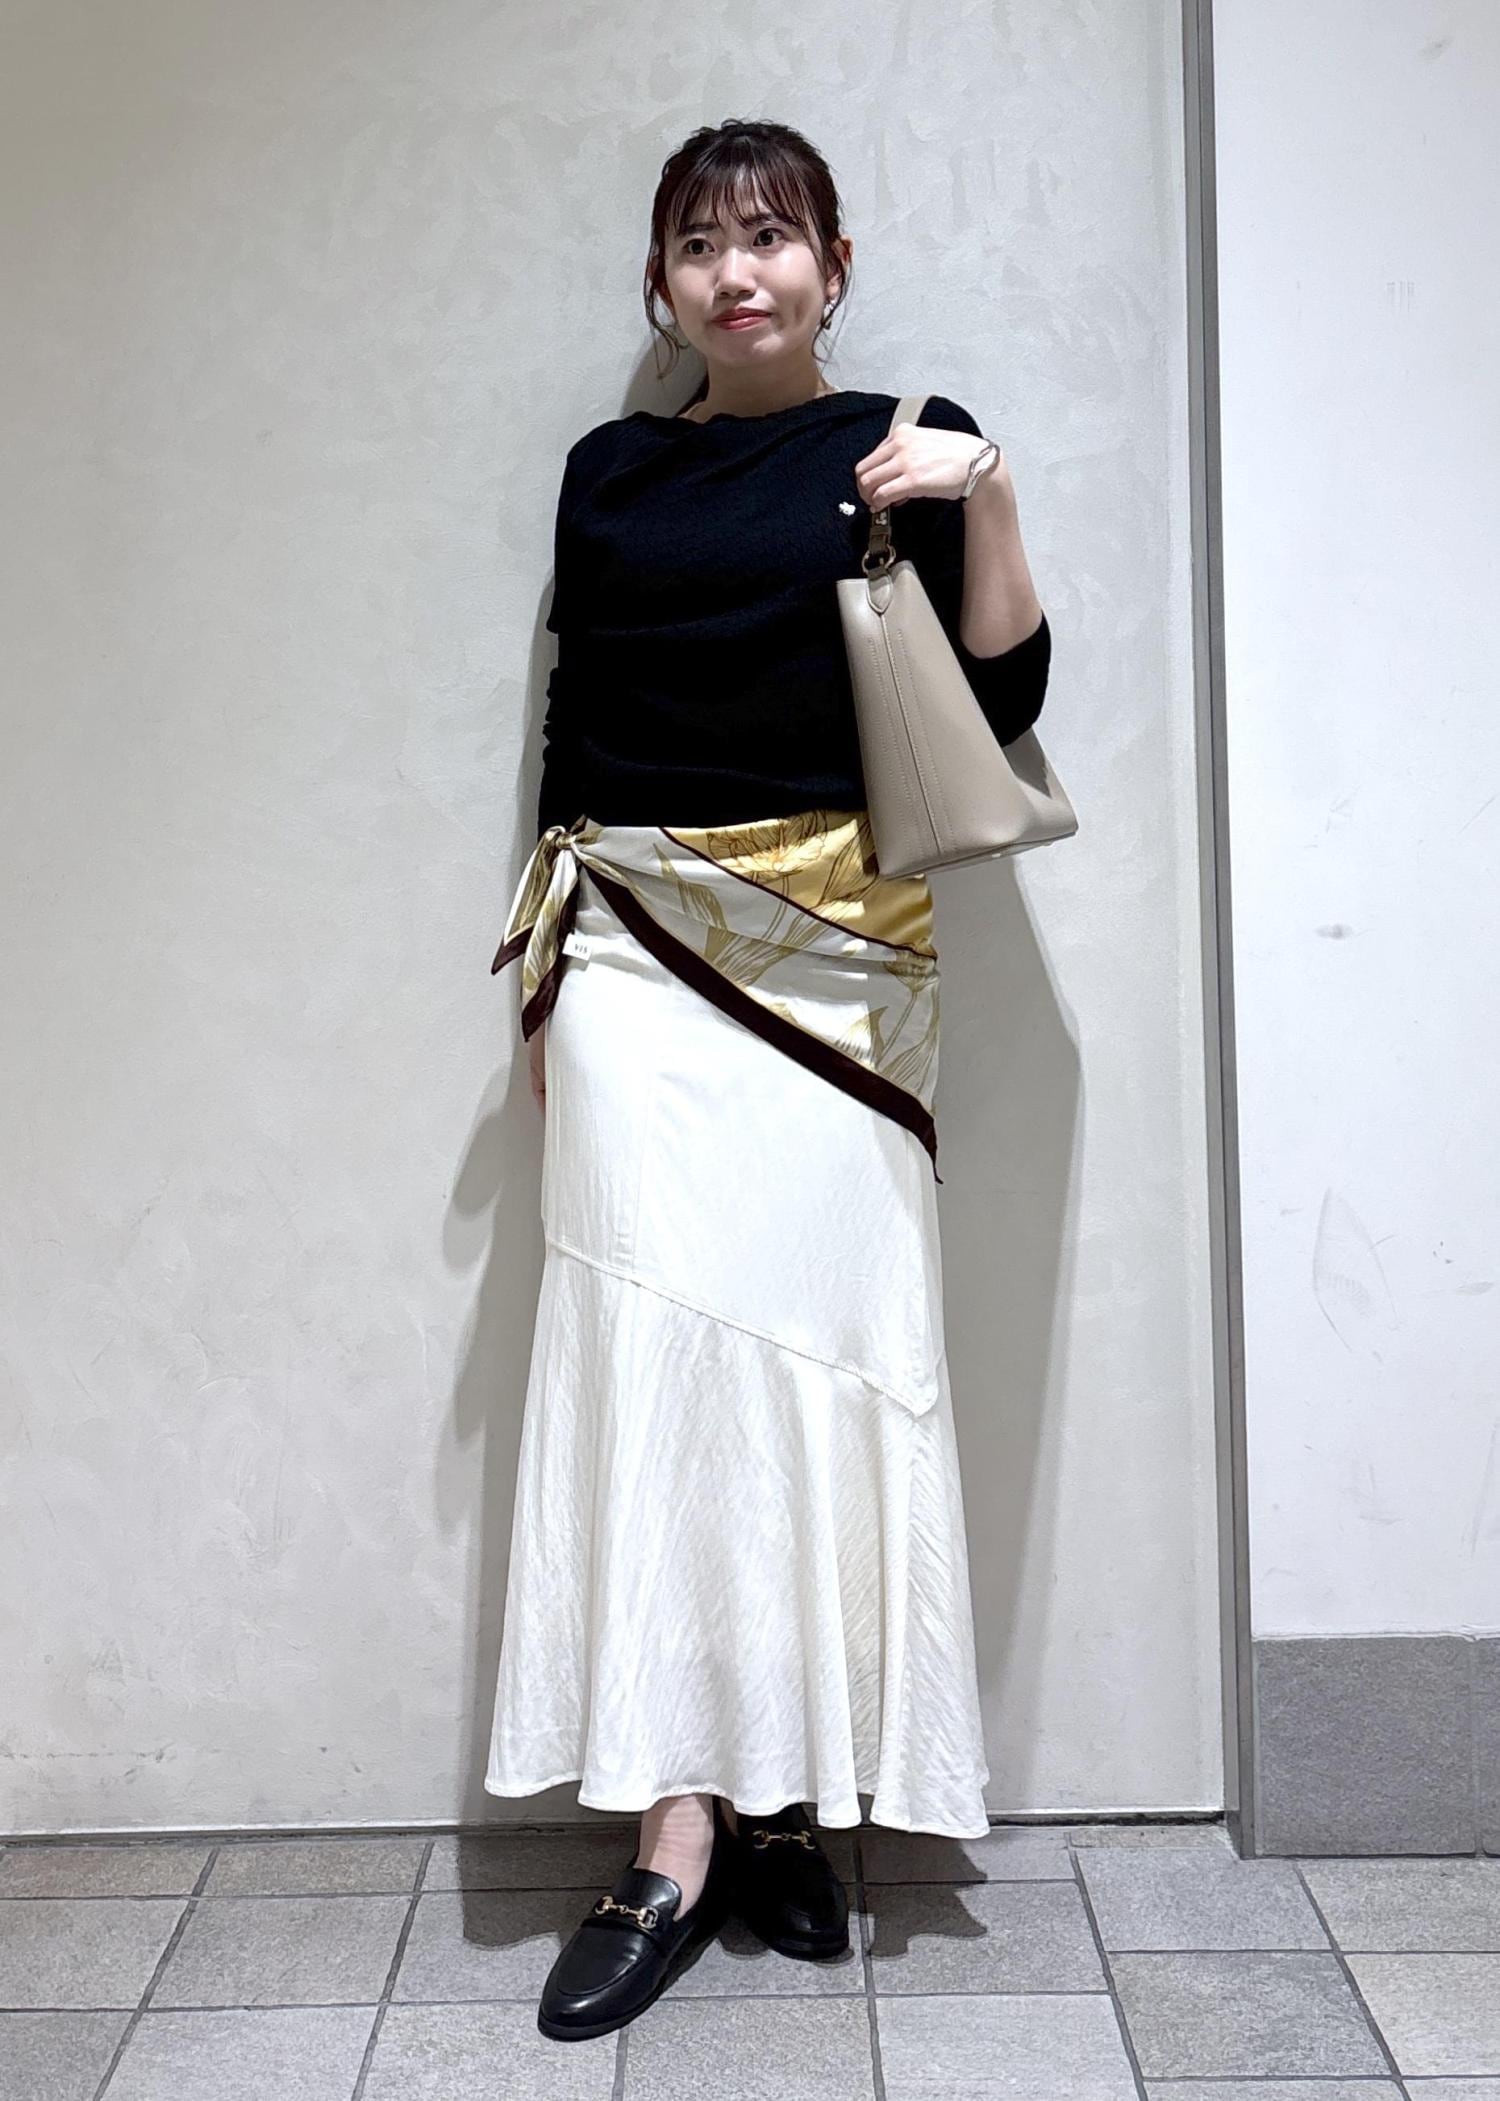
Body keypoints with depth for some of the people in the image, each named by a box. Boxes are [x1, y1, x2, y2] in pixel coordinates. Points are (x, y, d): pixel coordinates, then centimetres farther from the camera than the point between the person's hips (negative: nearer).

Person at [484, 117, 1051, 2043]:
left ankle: (779, 1800, 13)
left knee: (820, 1341, -1)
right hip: (638, 943, 1)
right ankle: (676, 1841, -2)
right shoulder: (609, 472, 14)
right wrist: (544, 970, 12)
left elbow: (999, 709, 1)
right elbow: (570, 731, 15)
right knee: (658, 1341, -6)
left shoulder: (905, 447, 8)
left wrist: (987, 500, -11)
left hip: (837, 947, -1)